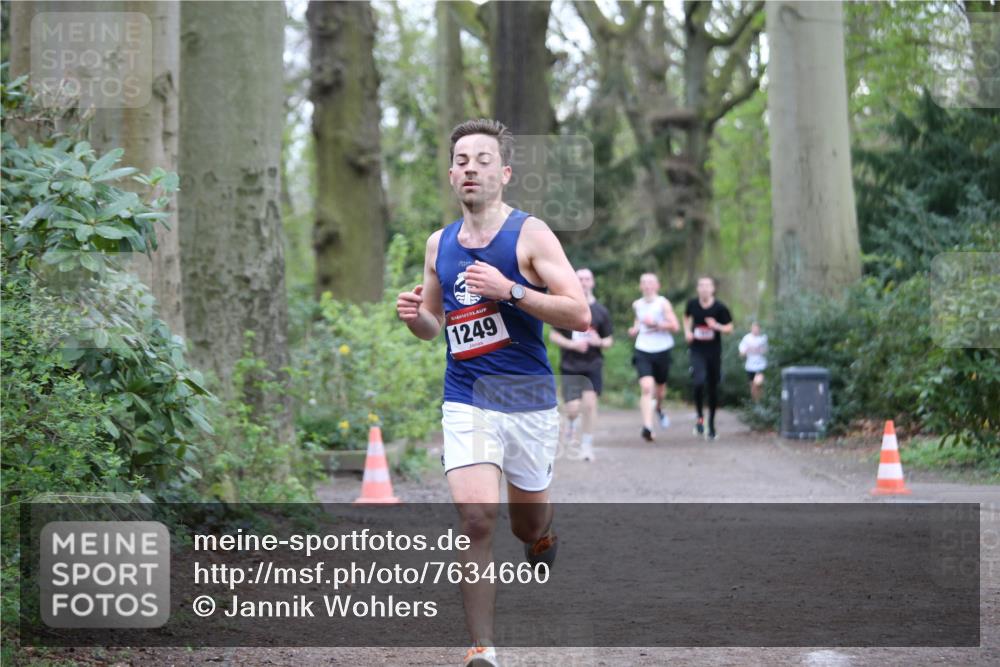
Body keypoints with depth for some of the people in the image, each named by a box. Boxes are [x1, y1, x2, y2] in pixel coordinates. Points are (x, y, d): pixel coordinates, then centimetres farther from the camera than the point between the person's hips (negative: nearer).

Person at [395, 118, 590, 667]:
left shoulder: (529, 234, -6)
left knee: (529, 525, 13)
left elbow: (580, 315, -13)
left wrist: (509, 290, -23)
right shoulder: (439, 244, 9)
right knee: (475, 520, -16)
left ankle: (542, 535, 52)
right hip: (466, 401, 2)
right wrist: (414, 317, -2)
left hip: (529, 400, -2)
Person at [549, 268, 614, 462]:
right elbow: (553, 335, 4)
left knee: (590, 404, -9)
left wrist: (600, 342, -12)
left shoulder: (601, 311, 6)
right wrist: (572, 344, -12)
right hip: (570, 366, -1)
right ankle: (569, 420, 29)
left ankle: (586, 445, 4)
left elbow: (609, 340, 11)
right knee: (573, 408, -8)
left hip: (593, 365, 1)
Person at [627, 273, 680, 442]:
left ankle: (658, 408, 52)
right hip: (642, 351, 1)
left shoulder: (663, 303, -8)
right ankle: (647, 426, -24)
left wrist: (656, 324, -24)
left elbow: (675, 326, -14)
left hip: (662, 351, -1)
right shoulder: (637, 304, 5)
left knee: (660, 388, 16)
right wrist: (635, 329, 6)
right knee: (646, 388, -18)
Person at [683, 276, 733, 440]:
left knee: (713, 388, 8)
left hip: (714, 351, 0)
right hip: (697, 351, 0)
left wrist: (717, 326, -20)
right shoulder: (692, 304, -1)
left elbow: (729, 328, -1)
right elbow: (687, 317, 20)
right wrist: (687, 332, 3)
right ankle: (700, 417, -3)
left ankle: (711, 424, 25)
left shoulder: (720, 308, -7)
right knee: (698, 382, -23)